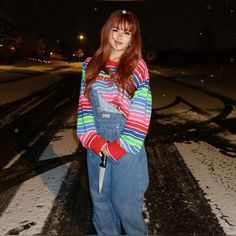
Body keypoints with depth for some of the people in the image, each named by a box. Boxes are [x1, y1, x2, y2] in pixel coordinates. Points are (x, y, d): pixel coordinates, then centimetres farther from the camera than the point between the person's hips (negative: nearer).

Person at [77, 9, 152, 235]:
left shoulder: (137, 67, -5)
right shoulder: (90, 65, 5)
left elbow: (141, 112, -9)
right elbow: (84, 104, 3)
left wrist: (120, 146, -12)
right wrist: (92, 139, -9)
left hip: (126, 146, -3)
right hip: (97, 146, 4)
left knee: (126, 202, 6)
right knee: (100, 199, 17)